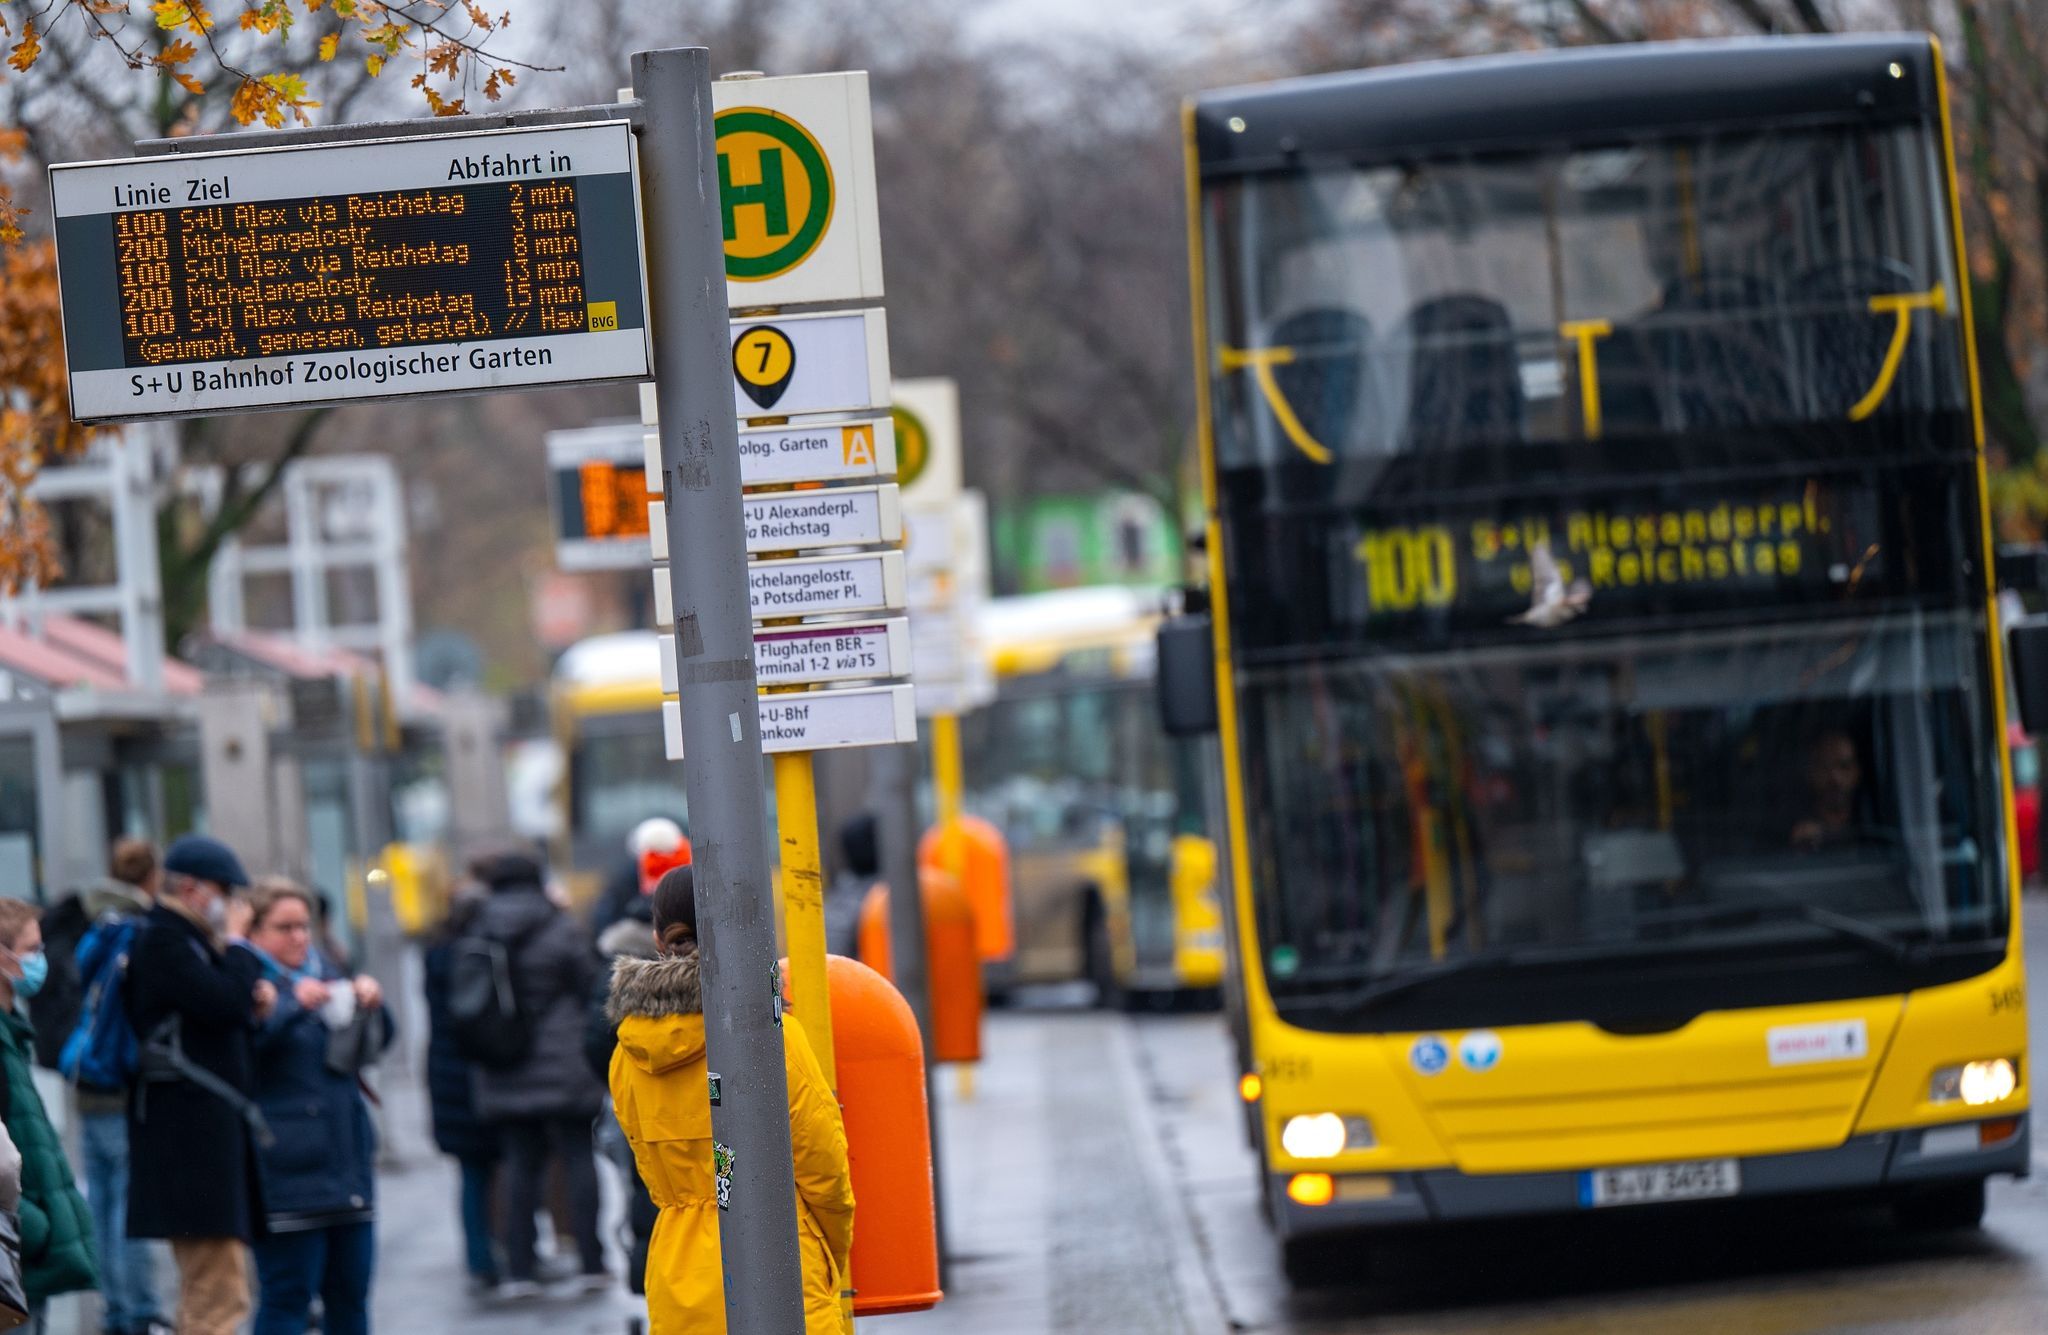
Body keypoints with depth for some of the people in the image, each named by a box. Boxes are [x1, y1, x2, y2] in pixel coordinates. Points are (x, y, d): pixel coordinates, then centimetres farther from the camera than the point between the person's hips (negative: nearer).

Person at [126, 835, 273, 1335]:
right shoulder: (164, 942, -12)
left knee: (204, 1293, 15)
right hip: (193, 1134, -11)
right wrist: (236, 941, -9)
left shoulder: (187, 940, 20)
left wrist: (257, 998, 3)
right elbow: (227, 1004, -24)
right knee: (219, 1294, -13)